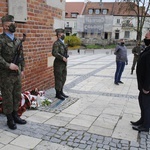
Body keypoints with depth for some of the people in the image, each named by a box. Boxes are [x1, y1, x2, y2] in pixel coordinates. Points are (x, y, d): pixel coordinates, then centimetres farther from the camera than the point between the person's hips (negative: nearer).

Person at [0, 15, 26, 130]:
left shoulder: (17, 40, 12)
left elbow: (22, 56, 17)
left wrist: (22, 69, 13)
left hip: (17, 74, 7)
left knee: (17, 96, 14)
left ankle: (15, 115, 29)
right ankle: (10, 119, 19)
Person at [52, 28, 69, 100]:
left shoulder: (62, 43, 16)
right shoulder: (56, 43, -13)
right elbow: (54, 53, -23)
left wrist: (66, 57, 10)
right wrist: (62, 58, -24)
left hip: (63, 64, 9)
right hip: (58, 64, -9)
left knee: (63, 78, 14)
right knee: (59, 79, -2)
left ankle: (61, 92, 26)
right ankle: (58, 94, 8)